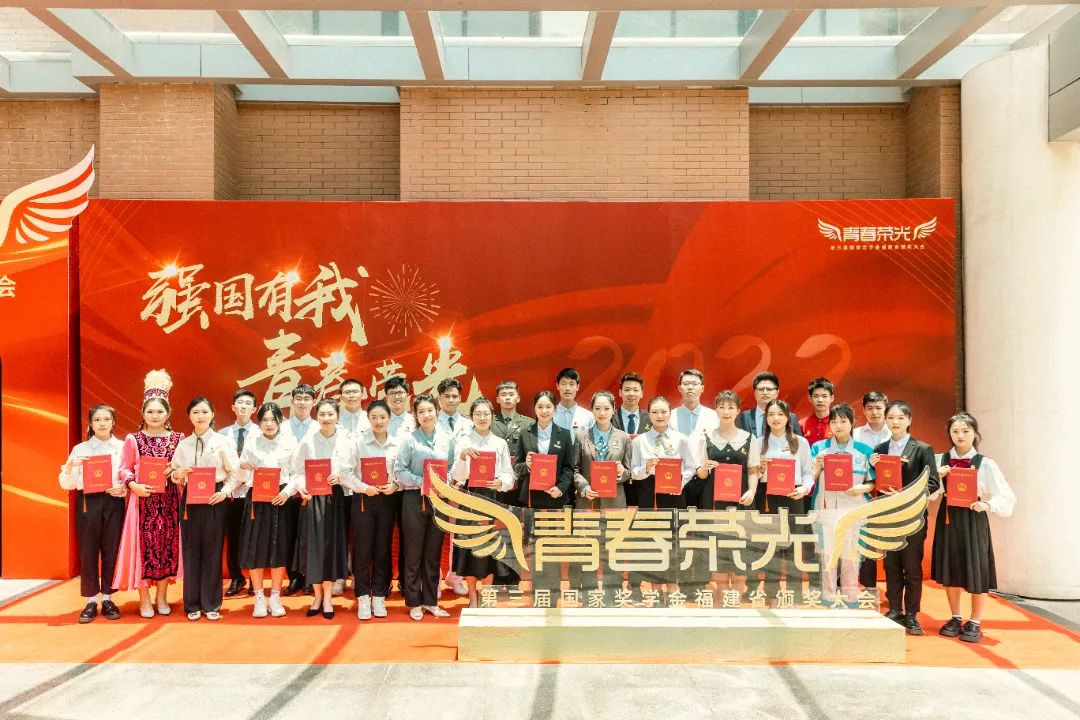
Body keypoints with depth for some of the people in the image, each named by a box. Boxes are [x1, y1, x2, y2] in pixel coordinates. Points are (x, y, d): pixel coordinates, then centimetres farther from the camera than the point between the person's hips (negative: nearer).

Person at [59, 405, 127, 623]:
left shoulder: (123, 447, 4)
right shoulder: (80, 449, 3)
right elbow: (66, 484, 1)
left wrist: (123, 489, -15)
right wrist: (69, 466, -17)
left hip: (114, 502, 0)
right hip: (88, 502, 0)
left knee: (111, 550, 5)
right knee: (88, 551, 3)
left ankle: (107, 599, 17)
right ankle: (90, 602, 13)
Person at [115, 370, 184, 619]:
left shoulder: (178, 439, 5)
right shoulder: (133, 440, 2)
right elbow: (124, 469, 2)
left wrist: (177, 471, -10)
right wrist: (134, 485, -15)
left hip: (169, 500, 2)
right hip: (143, 500, -1)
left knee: (167, 544, 4)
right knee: (143, 545, -1)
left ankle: (161, 596, 17)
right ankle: (144, 599, 10)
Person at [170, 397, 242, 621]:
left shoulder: (222, 441, 0)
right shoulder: (183, 444, 8)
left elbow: (235, 473, -2)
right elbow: (174, 474, 10)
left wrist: (224, 492, -15)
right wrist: (178, 474, -11)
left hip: (214, 500, -2)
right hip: (190, 499, 2)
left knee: (212, 550, 2)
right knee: (191, 550, 5)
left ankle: (211, 604, 13)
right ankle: (193, 604, 16)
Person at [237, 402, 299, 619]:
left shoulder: (290, 442, 4)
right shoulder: (251, 442, 6)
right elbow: (243, 477, 7)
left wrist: (287, 492, -14)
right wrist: (243, 467, -14)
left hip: (283, 499, 0)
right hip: (257, 499, 0)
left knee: (280, 548, 3)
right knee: (255, 548, -2)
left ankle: (275, 598, 15)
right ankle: (259, 598, 12)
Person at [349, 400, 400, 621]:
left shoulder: (397, 443, 3)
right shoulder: (359, 442, -3)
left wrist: (394, 485, -14)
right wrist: (364, 487, -19)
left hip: (387, 500, 2)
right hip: (363, 499, -2)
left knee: (383, 549, 7)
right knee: (363, 549, 1)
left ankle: (379, 597, 18)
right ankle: (363, 598, 12)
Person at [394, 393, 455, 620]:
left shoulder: (447, 439, 4)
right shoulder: (409, 439, -5)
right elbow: (399, 470, -8)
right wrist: (421, 482, -19)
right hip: (415, 499, -3)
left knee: (434, 553, 11)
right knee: (414, 553, 5)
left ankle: (430, 601, 22)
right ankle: (414, 603, 17)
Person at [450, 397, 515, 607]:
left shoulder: (500, 443, 6)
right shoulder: (463, 442, 1)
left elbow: (509, 476, 4)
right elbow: (457, 476, -7)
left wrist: (500, 483, -17)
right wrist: (462, 457, -24)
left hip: (492, 498, 1)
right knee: (470, 544, 1)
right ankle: (472, 598, 14)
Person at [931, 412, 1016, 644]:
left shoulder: (985, 464, -5)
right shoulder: (941, 460, 2)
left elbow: (1007, 498, -6)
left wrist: (987, 505, -22)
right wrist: (937, 476, -13)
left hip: (973, 520, -3)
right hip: (948, 518, 3)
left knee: (975, 570, 2)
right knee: (950, 570, 10)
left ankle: (975, 623, 18)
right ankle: (955, 618, 26)